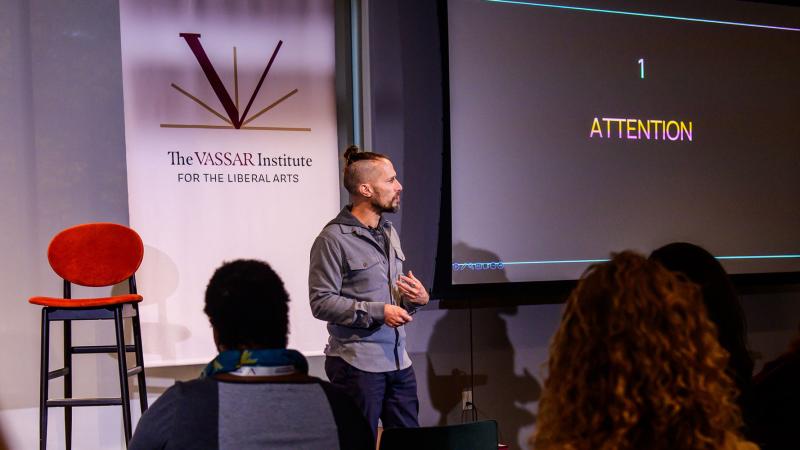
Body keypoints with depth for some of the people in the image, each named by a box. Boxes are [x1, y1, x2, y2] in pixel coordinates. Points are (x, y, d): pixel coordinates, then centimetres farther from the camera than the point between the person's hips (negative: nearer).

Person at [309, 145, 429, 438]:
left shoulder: (389, 232, 15)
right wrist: (378, 312, -18)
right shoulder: (334, 239, -10)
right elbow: (322, 303, -15)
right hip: (357, 365, -7)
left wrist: (418, 298, 1)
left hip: (399, 360, 7)